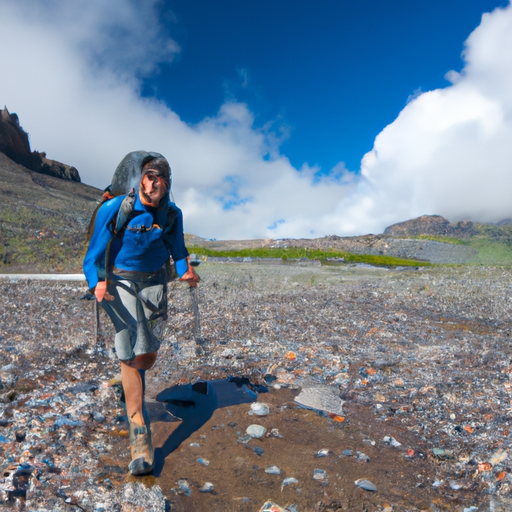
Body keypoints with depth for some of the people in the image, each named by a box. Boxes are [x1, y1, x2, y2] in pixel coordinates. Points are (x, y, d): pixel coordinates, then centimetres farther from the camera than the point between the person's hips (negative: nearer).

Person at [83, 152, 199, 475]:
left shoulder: (172, 214, -5)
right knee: (129, 356, -7)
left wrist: (186, 270, -7)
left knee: (147, 356, 7)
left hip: (154, 281, 3)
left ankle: (131, 392, 45)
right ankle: (140, 435, 2)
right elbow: (96, 253, -12)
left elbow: (178, 248, 11)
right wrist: (98, 282, -28)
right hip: (120, 281, -3)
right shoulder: (114, 209, -16)